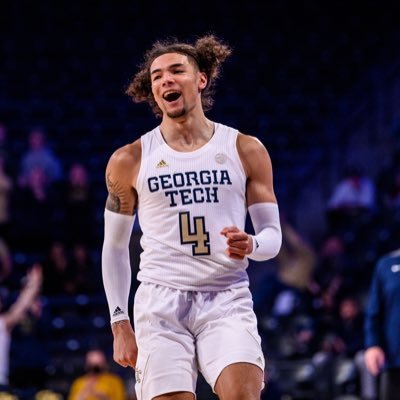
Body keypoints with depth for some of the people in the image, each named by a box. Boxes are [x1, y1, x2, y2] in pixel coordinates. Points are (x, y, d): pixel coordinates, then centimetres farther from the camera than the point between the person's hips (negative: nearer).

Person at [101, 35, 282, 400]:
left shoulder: (245, 150, 6)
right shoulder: (130, 161, 7)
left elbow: (273, 235, 9)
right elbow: (115, 247, 15)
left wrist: (251, 245, -15)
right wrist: (120, 323, 8)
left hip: (228, 300, 0)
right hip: (161, 302, 1)